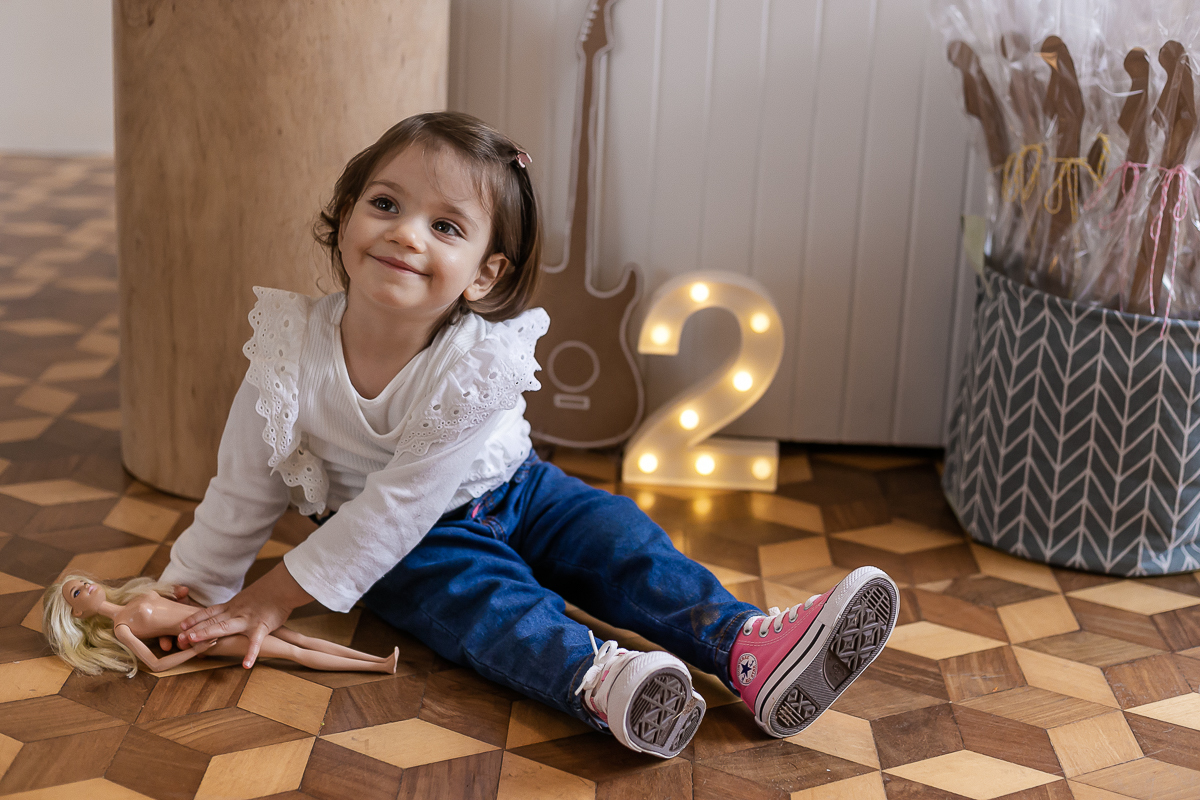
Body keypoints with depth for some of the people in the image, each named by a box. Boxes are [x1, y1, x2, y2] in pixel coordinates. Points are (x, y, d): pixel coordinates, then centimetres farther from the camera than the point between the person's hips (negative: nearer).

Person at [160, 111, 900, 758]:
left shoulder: (483, 364, -30)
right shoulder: (291, 350, -25)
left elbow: (400, 502, -26)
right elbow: (245, 494, -11)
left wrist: (280, 594, -22)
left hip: (511, 492, 1)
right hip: (401, 541, -1)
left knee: (621, 541, -15)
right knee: (469, 588, -28)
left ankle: (748, 648, -25)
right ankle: (594, 679, -51)